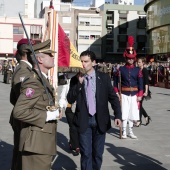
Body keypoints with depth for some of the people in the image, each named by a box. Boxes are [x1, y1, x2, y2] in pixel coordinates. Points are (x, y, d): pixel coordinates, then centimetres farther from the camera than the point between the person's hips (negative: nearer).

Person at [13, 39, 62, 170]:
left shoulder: (43, 80, 15)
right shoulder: (34, 82, -19)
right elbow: (19, 111, -27)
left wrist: (55, 113, 7)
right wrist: (48, 115, -21)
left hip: (43, 142, 10)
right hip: (37, 143, -10)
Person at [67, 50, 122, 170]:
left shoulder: (104, 77, 0)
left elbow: (113, 97, 1)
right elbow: (70, 100, -5)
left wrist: (118, 115, -11)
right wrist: (79, 83, -16)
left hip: (100, 120, 0)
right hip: (84, 121, 0)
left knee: (98, 153, 12)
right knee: (86, 153, 1)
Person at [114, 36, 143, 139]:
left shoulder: (138, 70, 4)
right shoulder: (121, 69, -1)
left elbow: (141, 84, 4)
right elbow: (116, 82, 3)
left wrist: (140, 95, -1)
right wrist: (117, 93, -3)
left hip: (134, 94, 2)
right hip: (124, 94, -2)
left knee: (132, 114, 8)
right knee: (124, 114, -2)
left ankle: (131, 131, 20)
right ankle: (124, 132, 7)